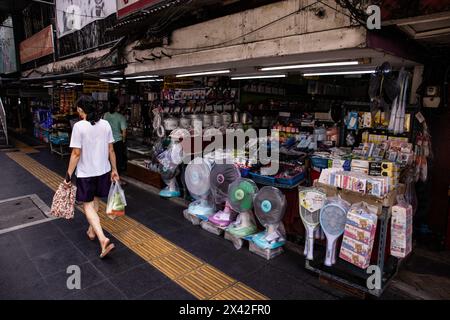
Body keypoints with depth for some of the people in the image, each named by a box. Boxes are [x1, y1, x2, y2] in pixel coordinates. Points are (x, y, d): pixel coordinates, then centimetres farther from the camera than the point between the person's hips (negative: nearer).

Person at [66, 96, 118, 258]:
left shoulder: (79, 126, -15)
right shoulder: (105, 124, -2)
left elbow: (76, 153, -16)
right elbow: (111, 150, 1)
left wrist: (68, 175, -7)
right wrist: (114, 170, 10)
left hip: (85, 173, -5)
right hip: (103, 171, 5)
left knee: (88, 205, 4)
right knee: (95, 201, 22)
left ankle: (103, 239, -10)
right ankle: (92, 230, 39)